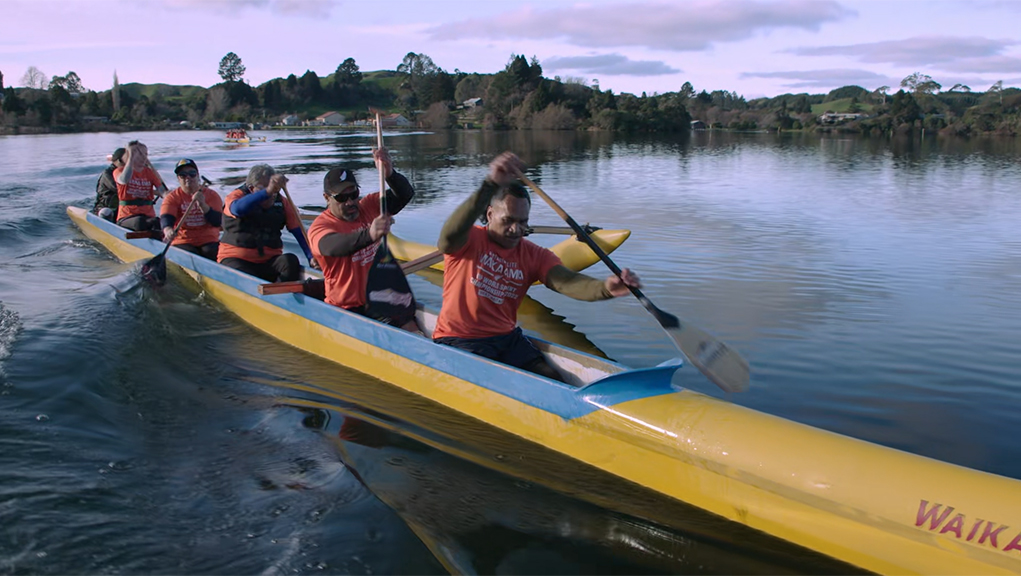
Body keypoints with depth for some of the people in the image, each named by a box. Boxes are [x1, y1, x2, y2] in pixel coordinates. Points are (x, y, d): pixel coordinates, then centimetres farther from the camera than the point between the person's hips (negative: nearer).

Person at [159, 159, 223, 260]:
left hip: (209, 241, 0)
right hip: (182, 242, 0)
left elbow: (217, 222, -7)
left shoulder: (211, 195, 7)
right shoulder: (172, 197, 6)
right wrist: (168, 230, -38)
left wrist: (202, 205, -23)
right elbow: (166, 217, -15)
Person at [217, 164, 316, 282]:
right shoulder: (236, 196, -4)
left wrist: (311, 257, -16)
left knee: (291, 261, -28)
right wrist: (267, 192, -44)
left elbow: (299, 232, 1)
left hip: (269, 260, 3)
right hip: (236, 259, -3)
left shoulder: (282, 203, 7)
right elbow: (238, 208, -31)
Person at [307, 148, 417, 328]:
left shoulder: (369, 206, 8)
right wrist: (369, 235, -51)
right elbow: (333, 246, -32)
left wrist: (390, 174, -21)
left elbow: (405, 195, 2)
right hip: (347, 309, -4)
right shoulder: (319, 226, -10)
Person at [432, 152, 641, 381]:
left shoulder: (535, 256, 3)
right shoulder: (469, 240, -8)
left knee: (555, 385, -13)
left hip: (507, 338, 5)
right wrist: (490, 185, -47)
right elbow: (449, 237, -34)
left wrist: (605, 288, -40)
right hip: (458, 341, -4)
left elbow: (566, 281, -16)